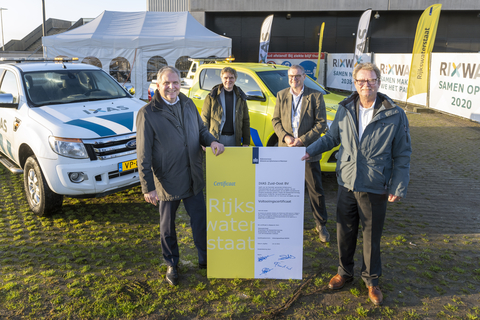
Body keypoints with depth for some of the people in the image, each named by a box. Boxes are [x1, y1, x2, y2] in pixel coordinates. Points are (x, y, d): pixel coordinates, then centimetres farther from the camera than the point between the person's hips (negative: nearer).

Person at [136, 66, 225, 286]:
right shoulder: (147, 113, -12)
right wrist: (148, 187, -14)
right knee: (167, 226, 13)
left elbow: (200, 129, 18)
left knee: (200, 220, 15)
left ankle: (205, 259, 35)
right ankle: (171, 264, 34)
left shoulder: (188, 105, 4)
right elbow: (144, 155, -12)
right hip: (167, 181, -4)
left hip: (193, 178, 5)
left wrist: (211, 141, -5)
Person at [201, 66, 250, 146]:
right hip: (215, 139, -2)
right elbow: (204, 120, 1)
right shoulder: (212, 97, 1)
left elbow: (246, 121, 11)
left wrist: (246, 143, 5)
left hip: (234, 140, 3)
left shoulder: (240, 98, 10)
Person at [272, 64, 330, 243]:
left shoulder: (315, 96, -3)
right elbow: (275, 120, 8)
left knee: (316, 190, 4)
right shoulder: (281, 96, 8)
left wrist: (302, 140, -15)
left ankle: (321, 225, 20)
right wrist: (285, 136, -10)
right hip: (285, 149, 3)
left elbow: (321, 123, -6)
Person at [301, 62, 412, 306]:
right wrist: (309, 151, 5)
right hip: (346, 184, 3)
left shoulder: (394, 115, -8)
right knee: (345, 232, 13)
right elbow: (331, 138, 16)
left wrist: (398, 188, -6)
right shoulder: (345, 110, 2)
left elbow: (402, 155, -3)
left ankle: (371, 279, 31)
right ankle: (345, 272, 36)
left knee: (372, 236, 10)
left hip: (375, 189, -3)